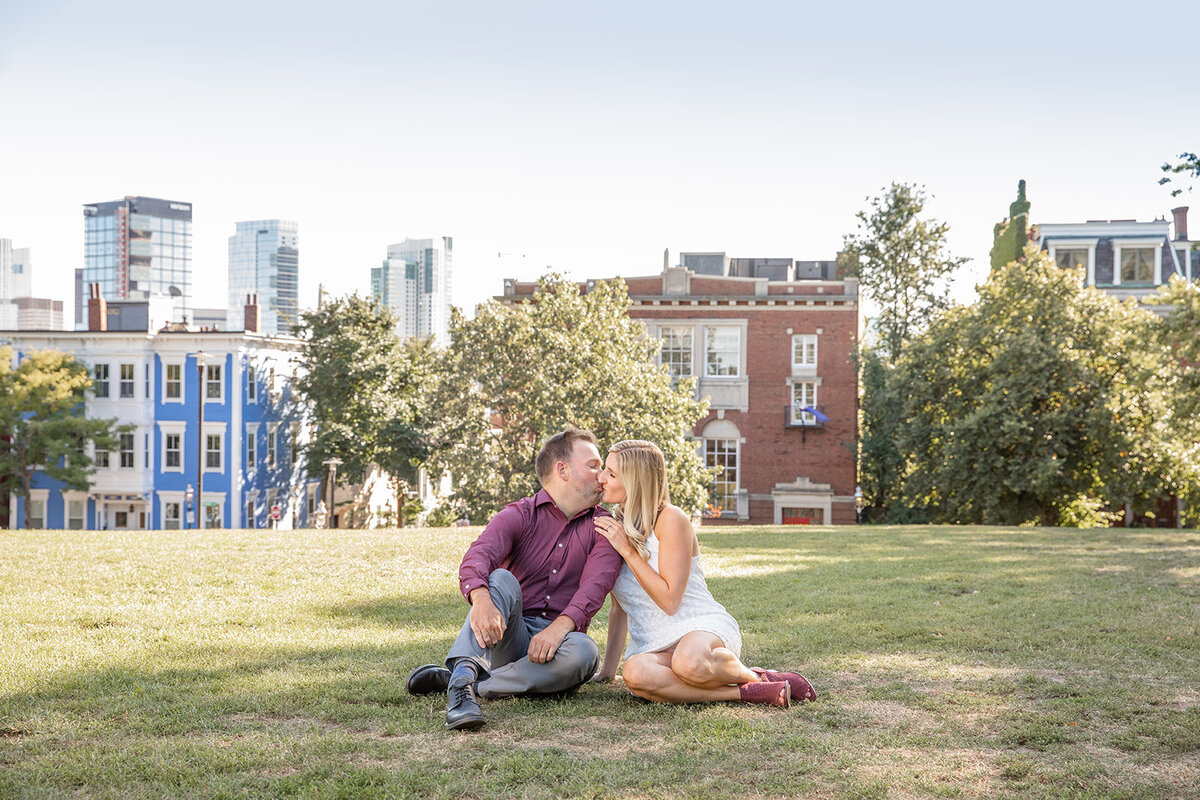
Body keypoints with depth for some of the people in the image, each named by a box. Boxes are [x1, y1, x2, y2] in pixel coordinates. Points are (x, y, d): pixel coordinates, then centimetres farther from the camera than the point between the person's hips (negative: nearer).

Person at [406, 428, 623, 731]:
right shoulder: (519, 515, 3)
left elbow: (596, 583, -10)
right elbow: (477, 557, -17)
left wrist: (559, 627, -30)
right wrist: (481, 600, -41)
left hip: (556, 639, 1)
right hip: (508, 637, -1)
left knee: (584, 651, -33)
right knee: (501, 579, -29)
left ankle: (459, 680, -30)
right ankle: (464, 671, -50)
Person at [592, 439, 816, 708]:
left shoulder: (670, 519, -7)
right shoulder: (611, 527, 12)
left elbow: (669, 601, -15)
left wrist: (627, 550, -15)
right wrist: (607, 671, 11)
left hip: (702, 625, -4)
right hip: (651, 646, 5)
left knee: (689, 663, -42)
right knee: (636, 674, -35)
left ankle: (751, 676, -8)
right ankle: (748, 693, -24)